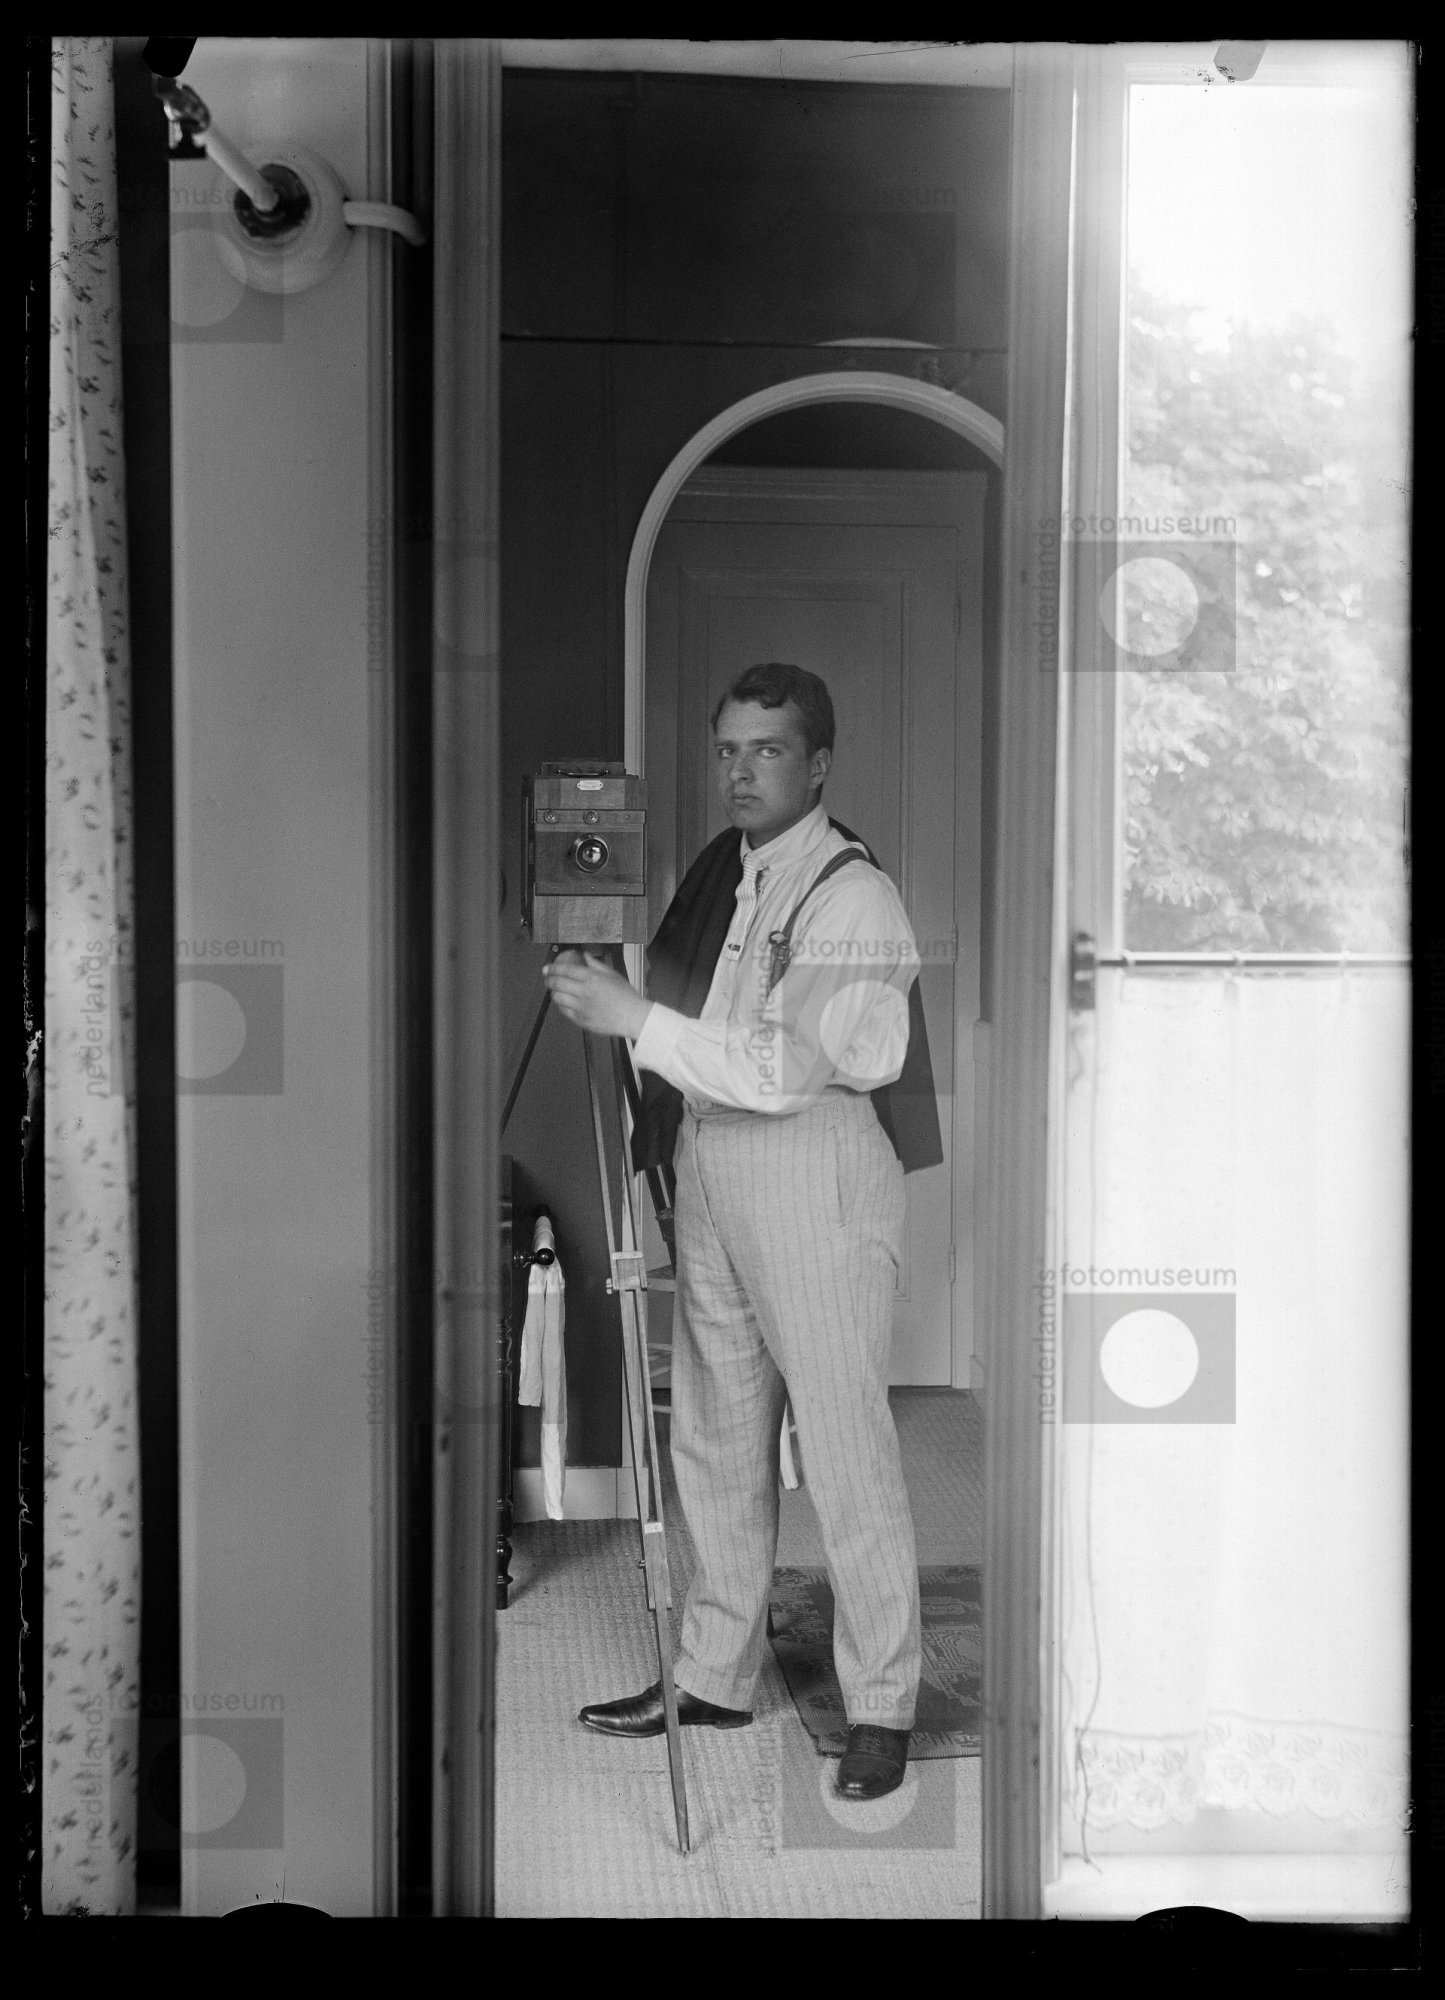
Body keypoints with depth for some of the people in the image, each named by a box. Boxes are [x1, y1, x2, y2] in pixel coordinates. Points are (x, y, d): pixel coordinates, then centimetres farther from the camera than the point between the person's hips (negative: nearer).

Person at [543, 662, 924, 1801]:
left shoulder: (853, 895, -11)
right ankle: (715, 1679, 28)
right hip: (708, 1180, 8)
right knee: (714, 1442, 14)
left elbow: (789, 1066, -20)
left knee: (845, 1452, -2)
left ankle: (881, 1707, 10)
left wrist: (637, 1018, -19)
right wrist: (607, 980, 9)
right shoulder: (720, 875, 13)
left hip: (819, 1182, -8)